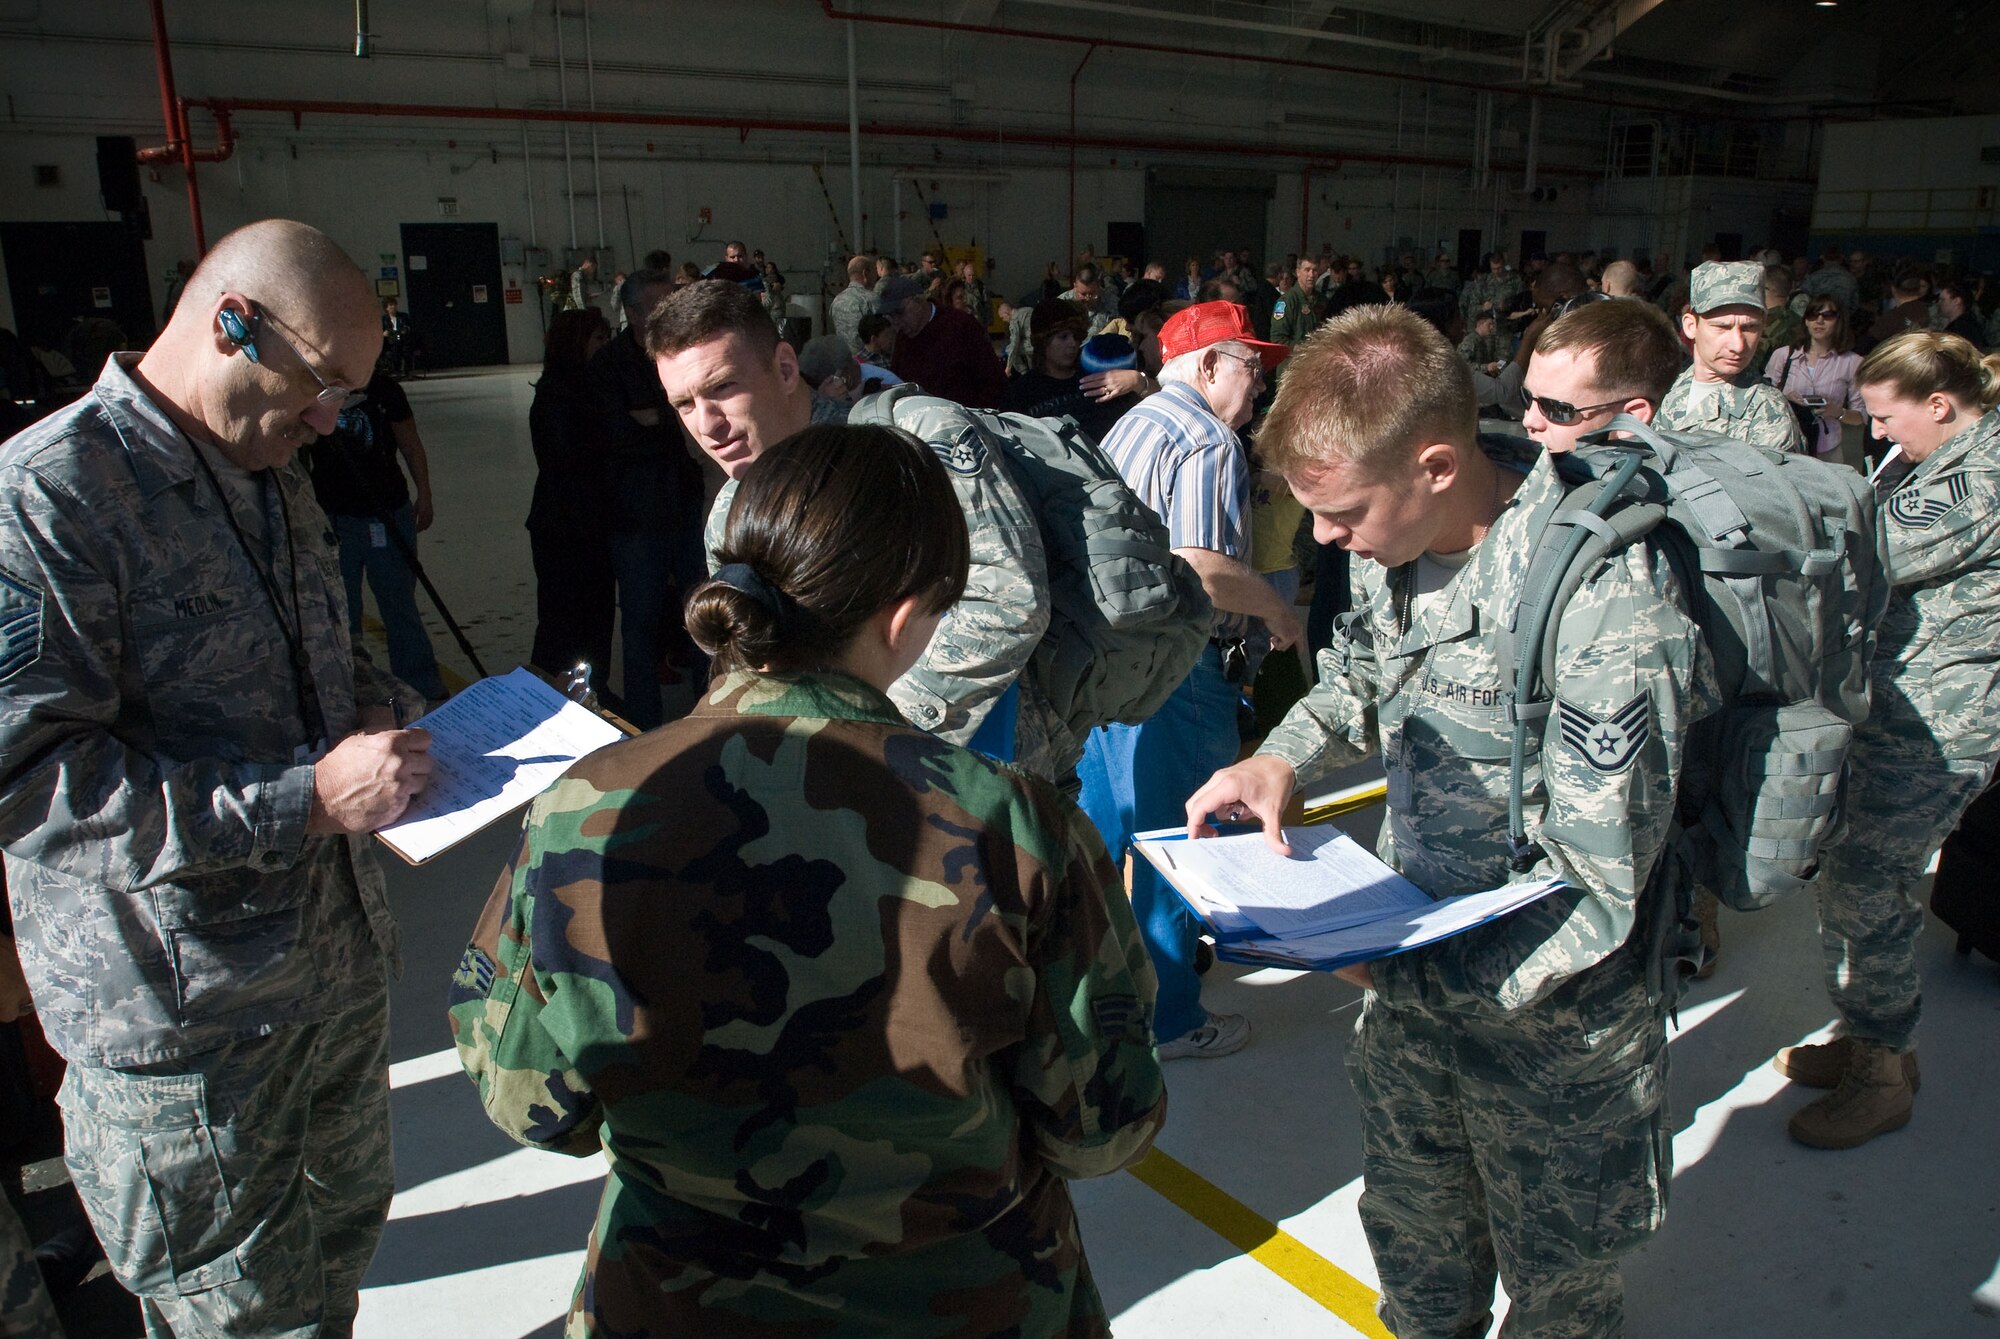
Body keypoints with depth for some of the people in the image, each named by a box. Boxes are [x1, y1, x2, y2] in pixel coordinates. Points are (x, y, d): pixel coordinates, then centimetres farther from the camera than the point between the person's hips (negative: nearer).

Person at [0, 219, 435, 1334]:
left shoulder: (277, 481, 10)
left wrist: (372, 701, 1)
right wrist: (306, 799, -27)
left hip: (340, 959, 8)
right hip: (187, 1024, -7)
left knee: (347, 1223, 23)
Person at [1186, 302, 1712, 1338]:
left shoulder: (1608, 610, -30)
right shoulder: (1396, 539, -8)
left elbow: (1595, 894, -27)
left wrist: (1389, 968, -30)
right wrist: (1281, 757, -6)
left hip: (1552, 1026, -6)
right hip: (1413, 976, 6)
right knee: (1414, 1235, 27)